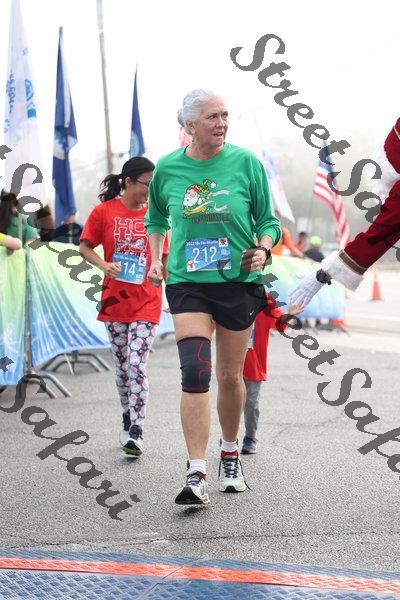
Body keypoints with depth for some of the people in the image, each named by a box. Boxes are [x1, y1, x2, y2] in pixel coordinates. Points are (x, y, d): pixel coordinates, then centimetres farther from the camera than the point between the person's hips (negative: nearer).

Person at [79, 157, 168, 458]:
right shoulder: (104, 211, -2)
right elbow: (85, 247, 3)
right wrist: (104, 265, -15)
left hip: (146, 302, -1)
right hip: (115, 299, 1)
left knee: (137, 366, -11)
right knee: (122, 366, 11)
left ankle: (136, 432, -9)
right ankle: (128, 418, 31)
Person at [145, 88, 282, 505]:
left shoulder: (245, 162, -3)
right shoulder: (167, 168, 1)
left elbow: (268, 220, 4)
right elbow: (156, 218, 21)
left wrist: (263, 248, -15)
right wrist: (155, 260, 11)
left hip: (238, 281, 0)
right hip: (186, 283, 0)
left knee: (230, 376, 11)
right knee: (195, 372, -16)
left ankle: (230, 456, 35)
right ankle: (196, 475, -16)